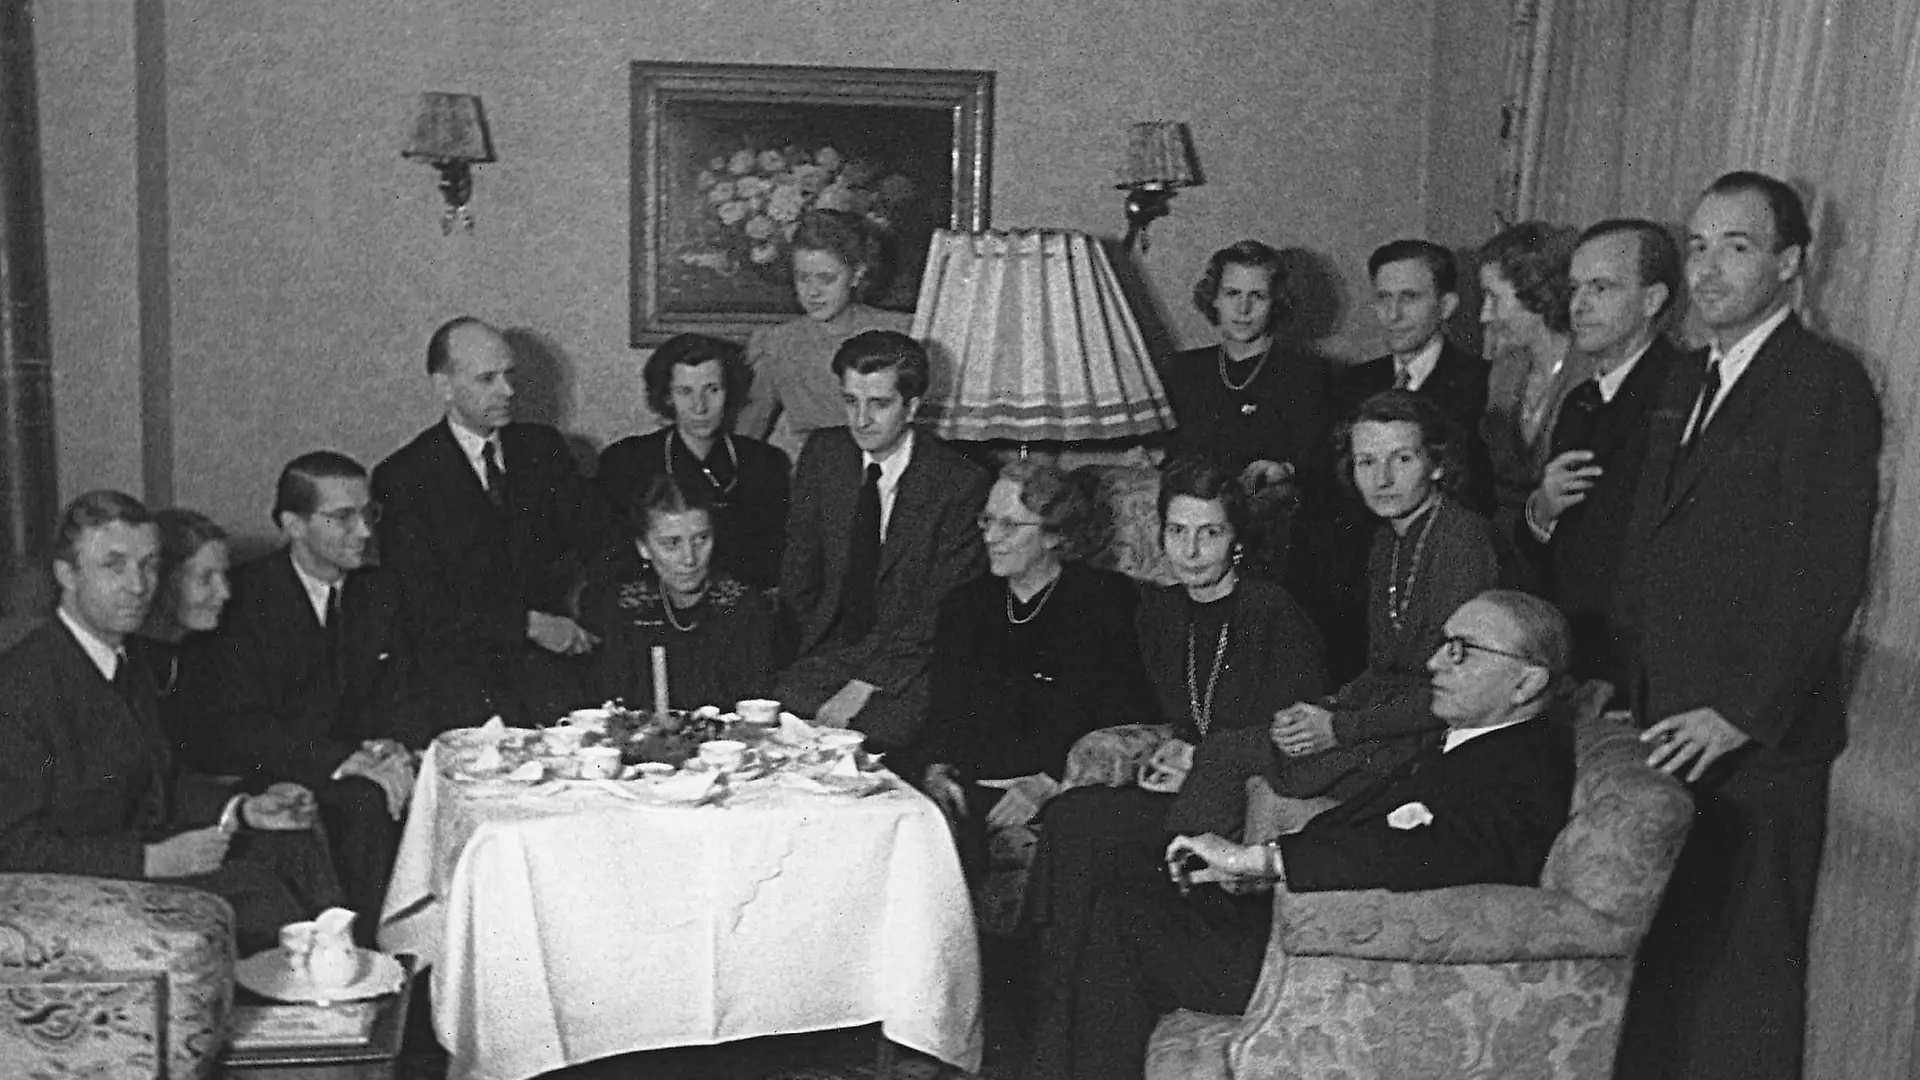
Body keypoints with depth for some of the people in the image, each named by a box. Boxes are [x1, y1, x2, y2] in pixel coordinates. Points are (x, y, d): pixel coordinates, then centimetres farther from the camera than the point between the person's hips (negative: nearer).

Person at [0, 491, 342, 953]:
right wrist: (152, 860, -23)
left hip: (148, 852, 9)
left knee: (290, 846, -3)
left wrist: (245, 810, 2)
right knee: (253, 889, -20)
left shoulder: (130, 669, 9)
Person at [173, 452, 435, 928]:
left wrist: (401, 747, -12)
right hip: (261, 777, -5)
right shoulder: (246, 598, -12)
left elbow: (404, 693, 12)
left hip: (351, 762, 6)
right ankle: (364, 940, -18)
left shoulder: (378, 590, 9)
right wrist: (345, 758, -28)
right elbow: (235, 728, -19)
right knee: (368, 802, -31)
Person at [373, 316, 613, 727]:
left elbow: (599, 537, 11)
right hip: (465, 666, -2)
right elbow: (424, 605, -7)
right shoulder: (402, 478, -1)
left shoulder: (543, 447, 13)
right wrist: (528, 623, -14)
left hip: (553, 651, 2)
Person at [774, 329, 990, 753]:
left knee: (879, 727, -31)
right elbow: (798, 570, 13)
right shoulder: (823, 452, 5)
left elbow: (941, 612, -13)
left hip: (911, 664, -4)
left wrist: (864, 684, -20)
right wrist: (819, 649, 2)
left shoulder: (960, 484, -11)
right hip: (831, 650, 4)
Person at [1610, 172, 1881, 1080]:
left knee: (1740, 966, 2)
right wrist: (1627, 684, 10)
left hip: (1758, 742, -7)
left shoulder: (1825, 382, -8)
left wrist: (1743, 714, -18)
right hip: (1664, 728, 7)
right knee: (1661, 956, 10)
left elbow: (1828, 572, -16)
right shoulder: (1685, 386, 17)